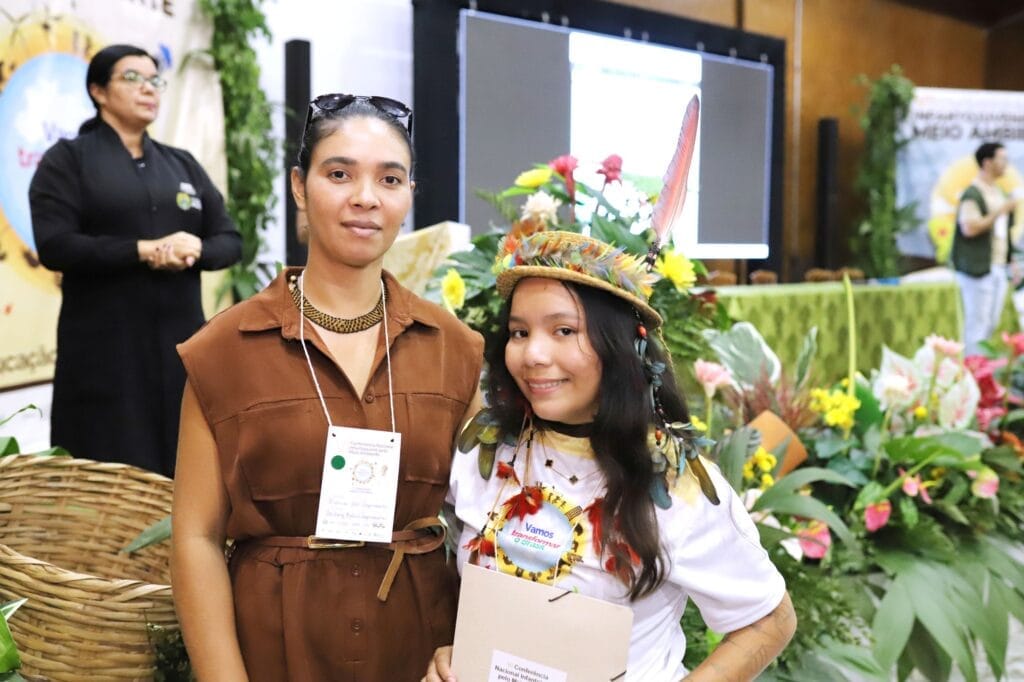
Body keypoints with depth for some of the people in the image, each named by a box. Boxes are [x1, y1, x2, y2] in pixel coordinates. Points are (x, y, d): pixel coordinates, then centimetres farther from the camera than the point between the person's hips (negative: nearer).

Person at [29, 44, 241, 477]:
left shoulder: (182, 164, 15)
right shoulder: (68, 159, 2)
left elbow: (230, 241, 10)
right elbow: (55, 246, -11)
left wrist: (194, 250, -12)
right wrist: (145, 250, -18)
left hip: (181, 341, 4)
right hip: (104, 347, -4)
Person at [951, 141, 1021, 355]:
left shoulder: (999, 192, 17)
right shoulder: (972, 194, -11)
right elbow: (969, 227, -23)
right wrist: (1000, 211, -20)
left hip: (999, 267, 9)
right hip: (978, 268, -9)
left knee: (992, 322, 10)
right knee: (977, 323, -7)